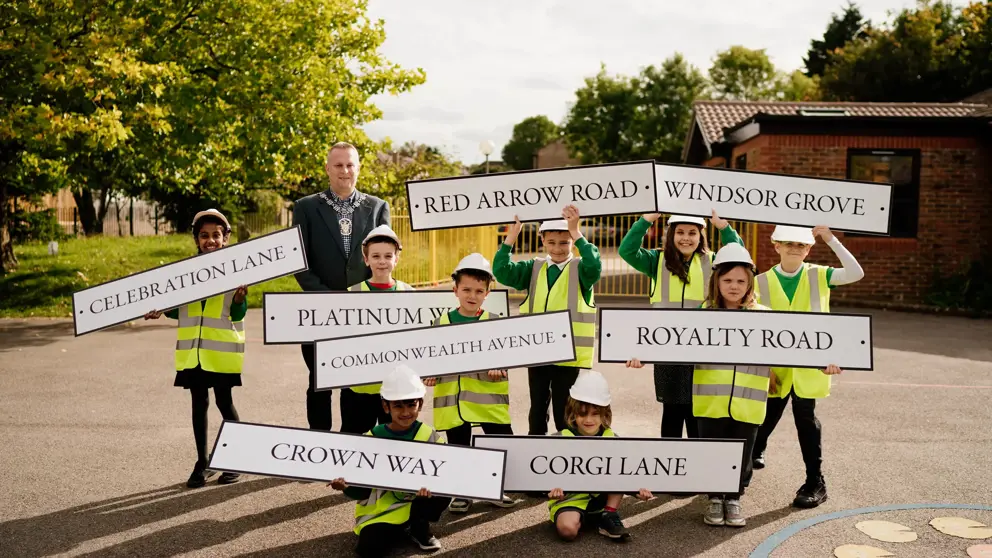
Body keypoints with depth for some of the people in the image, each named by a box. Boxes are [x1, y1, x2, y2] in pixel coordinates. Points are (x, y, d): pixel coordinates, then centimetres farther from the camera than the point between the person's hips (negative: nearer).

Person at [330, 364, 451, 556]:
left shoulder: (429, 436, -5)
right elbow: (363, 487, -3)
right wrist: (347, 486, -25)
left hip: (416, 502, 1)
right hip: (380, 509, 0)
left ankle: (419, 527, 4)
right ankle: (400, 526, 11)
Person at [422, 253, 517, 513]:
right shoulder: (441, 323, 3)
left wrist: (498, 369, -20)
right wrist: (429, 375, -8)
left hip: (488, 397, 0)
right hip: (452, 399, 1)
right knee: (459, 448, 10)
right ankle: (462, 493, 27)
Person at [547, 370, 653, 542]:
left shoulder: (611, 439, -2)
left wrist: (638, 488, -24)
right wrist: (554, 488, -36)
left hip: (601, 496, 4)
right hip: (570, 497, -3)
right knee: (567, 529, -34)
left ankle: (609, 516, -5)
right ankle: (579, 516, 4)